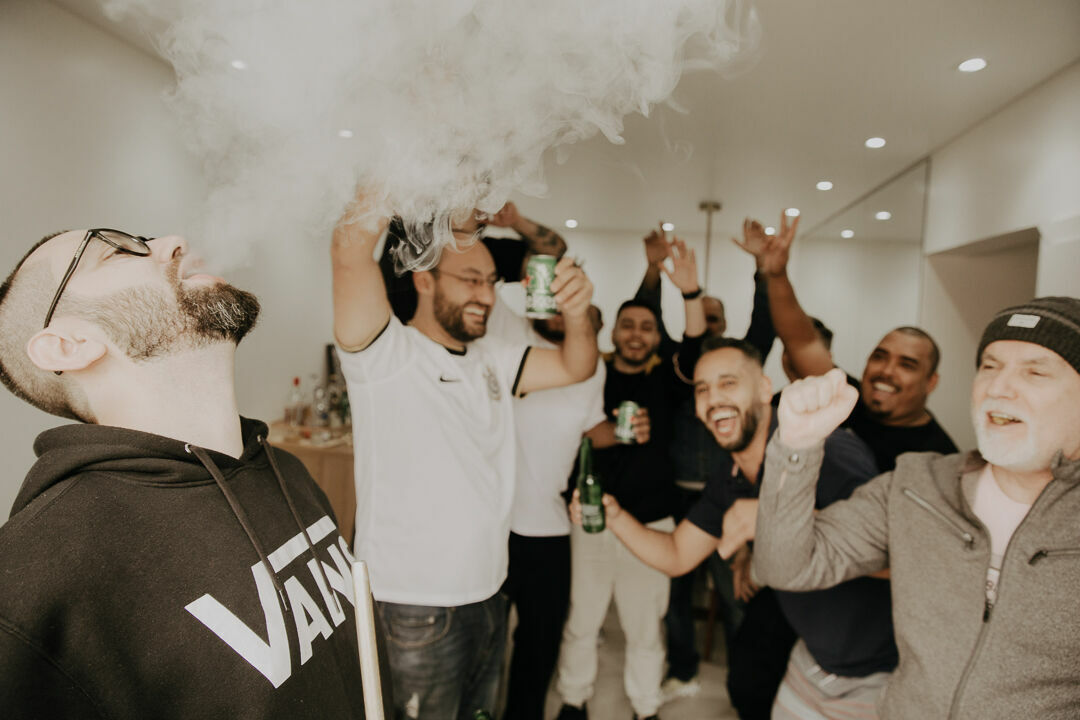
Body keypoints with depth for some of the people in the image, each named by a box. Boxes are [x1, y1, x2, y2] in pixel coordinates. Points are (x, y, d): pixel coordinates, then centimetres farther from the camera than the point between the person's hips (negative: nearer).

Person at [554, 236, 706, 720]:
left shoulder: (663, 381, 0)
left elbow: (694, 352, -17)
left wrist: (691, 293, -30)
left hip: (650, 523, 0)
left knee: (645, 627, 14)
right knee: (580, 623, 12)